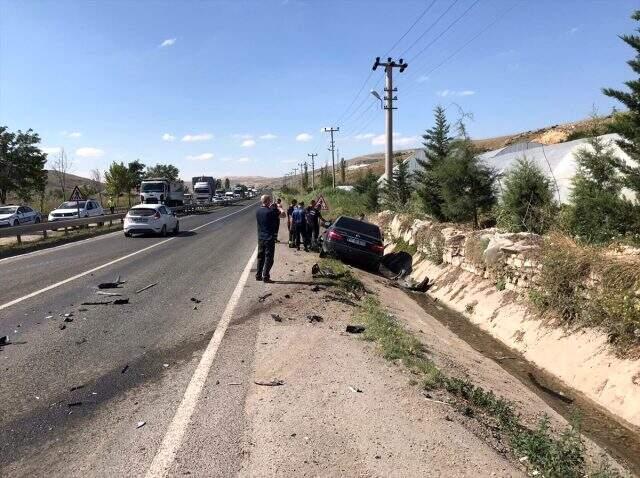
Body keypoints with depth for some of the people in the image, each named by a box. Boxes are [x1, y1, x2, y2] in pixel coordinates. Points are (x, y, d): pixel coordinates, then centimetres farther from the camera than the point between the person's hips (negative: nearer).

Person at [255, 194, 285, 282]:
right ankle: (266, 277, 1)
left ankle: (258, 275, 20)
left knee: (260, 257, 15)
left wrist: (271, 208, 15)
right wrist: (278, 208, 2)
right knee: (269, 258, 1)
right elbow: (283, 215, -12)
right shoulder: (270, 211, -18)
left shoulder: (258, 211, 4)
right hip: (269, 238, -7)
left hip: (260, 238, 7)